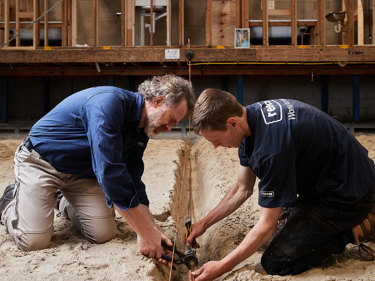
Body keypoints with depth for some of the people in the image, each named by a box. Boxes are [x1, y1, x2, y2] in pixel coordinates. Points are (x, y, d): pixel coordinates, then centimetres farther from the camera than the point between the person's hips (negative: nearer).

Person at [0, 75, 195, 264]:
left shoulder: (140, 133, -2)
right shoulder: (109, 103, -32)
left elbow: (133, 183, 1)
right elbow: (110, 171, -37)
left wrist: (152, 230, -11)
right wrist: (145, 231, -34)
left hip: (82, 173, 7)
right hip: (39, 162, -7)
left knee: (104, 234, -9)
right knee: (34, 241, -16)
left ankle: (65, 202, 21)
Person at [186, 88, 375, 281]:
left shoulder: (272, 145, -34)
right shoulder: (250, 115, -5)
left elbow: (267, 225, -25)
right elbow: (243, 189, 6)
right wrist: (204, 223, 6)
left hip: (347, 194, -9)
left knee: (274, 265, -8)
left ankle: (355, 230, -2)